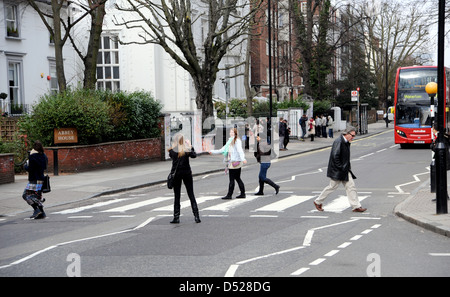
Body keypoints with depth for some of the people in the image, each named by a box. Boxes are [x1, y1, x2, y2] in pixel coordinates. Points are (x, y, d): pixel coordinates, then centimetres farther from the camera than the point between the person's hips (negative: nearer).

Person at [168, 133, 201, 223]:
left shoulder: (172, 150, -8)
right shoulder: (187, 150, -8)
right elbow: (194, 155, 8)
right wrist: (191, 147, 16)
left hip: (176, 173, 0)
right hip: (186, 173, 0)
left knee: (177, 196, 7)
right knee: (191, 195, 7)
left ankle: (176, 217, 5)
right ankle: (196, 216, 3)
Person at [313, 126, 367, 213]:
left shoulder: (346, 142, 11)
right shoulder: (338, 142, -19)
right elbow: (335, 156, -24)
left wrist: (348, 167, 12)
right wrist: (341, 168, -20)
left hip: (345, 170, 9)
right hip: (337, 170, -9)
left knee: (351, 186, 4)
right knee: (332, 187, 3)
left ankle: (356, 206, 6)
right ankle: (318, 202, 19)